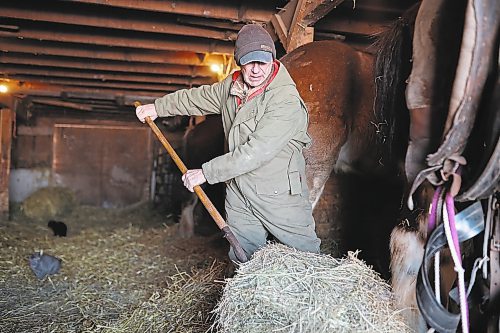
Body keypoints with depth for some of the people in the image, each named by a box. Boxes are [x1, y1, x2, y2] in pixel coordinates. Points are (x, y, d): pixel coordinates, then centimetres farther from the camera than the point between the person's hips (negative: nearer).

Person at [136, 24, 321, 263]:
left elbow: (256, 152, -26)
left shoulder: (286, 101, -21)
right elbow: (200, 97, 23)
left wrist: (206, 173, -21)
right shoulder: (232, 86, 4)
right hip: (238, 193, 6)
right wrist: (158, 107, 28)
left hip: (280, 196, -6)